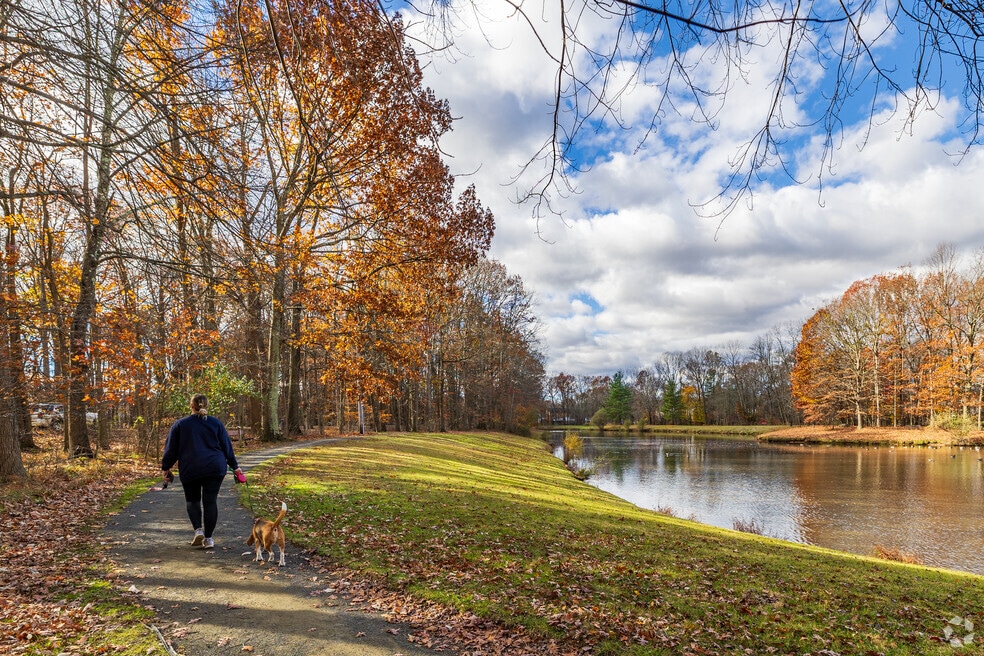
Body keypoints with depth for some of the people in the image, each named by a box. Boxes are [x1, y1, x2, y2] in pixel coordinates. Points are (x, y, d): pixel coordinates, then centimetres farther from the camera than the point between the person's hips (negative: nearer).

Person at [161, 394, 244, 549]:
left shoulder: (180, 424, 3)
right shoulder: (216, 423, 4)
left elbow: (171, 449, 5)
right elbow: (227, 446, 7)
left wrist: (166, 468, 17)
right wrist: (234, 466, 14)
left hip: (189, 470, 0)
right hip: (215, 469, 0)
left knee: (192, 500, 16)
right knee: (210, 501, 2)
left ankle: (198, 529, -3)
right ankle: (208, 538, 3)